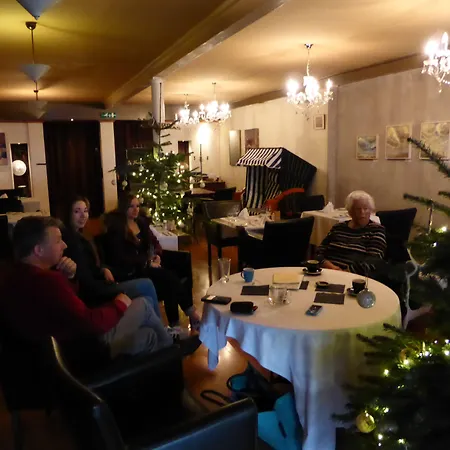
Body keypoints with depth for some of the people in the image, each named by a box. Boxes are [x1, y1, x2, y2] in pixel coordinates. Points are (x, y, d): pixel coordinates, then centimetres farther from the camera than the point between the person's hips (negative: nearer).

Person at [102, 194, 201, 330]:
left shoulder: (140, 222, 13)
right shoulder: (116, 228, -9)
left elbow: (154, 242, 15)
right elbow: (120, 258, -16)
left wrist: (157, 255, -9)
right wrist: (148, 262, -18)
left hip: (145, 265, 7)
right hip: (129, 271, -7)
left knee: (169, 281, -24)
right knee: (167, 277, -27)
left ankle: (175, 324, -21)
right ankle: (192, 314, -17)